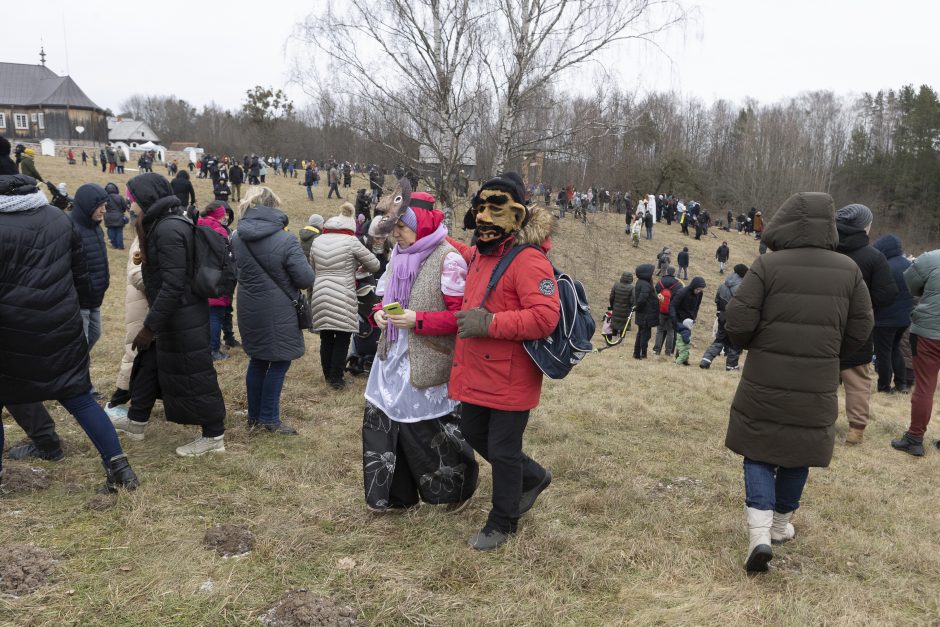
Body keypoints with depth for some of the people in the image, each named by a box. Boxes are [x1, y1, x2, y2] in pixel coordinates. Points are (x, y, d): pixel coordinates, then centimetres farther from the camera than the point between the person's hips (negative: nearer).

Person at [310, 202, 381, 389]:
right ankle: (336, 378, 7)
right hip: (342, 296, -5)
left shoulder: (317, 241, 8)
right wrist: (355, 264, 23)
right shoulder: (351, 241, -5)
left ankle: (328, 375, 25)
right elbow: (374, 265, 3)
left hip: (320, 295, 5)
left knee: (325, 337, 15)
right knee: (342, 338, 5)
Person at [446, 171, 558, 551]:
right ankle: (532, 477, 44)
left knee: (502, 451, 6)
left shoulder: (528, 260, -19)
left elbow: (545, 317, -29)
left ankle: (502, 523, 29)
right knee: (473, 433, 23)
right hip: (477, 373, 9)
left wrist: (488, 323, -27)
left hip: (510, 378, -9)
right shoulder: (481, 254, 9)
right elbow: (467, 255, 35)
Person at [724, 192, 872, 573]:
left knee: (759, 453, 10)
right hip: (818, 388, 3)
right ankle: (781, 524, 34)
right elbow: (860, 330, 3)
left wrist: (751, 343, 8)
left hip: (765, 384, -2)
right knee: (798, 456, 20)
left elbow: (737, 321, -14)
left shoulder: (768, 265, -11)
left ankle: (759, 534, -3)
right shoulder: (849, 271, -1)